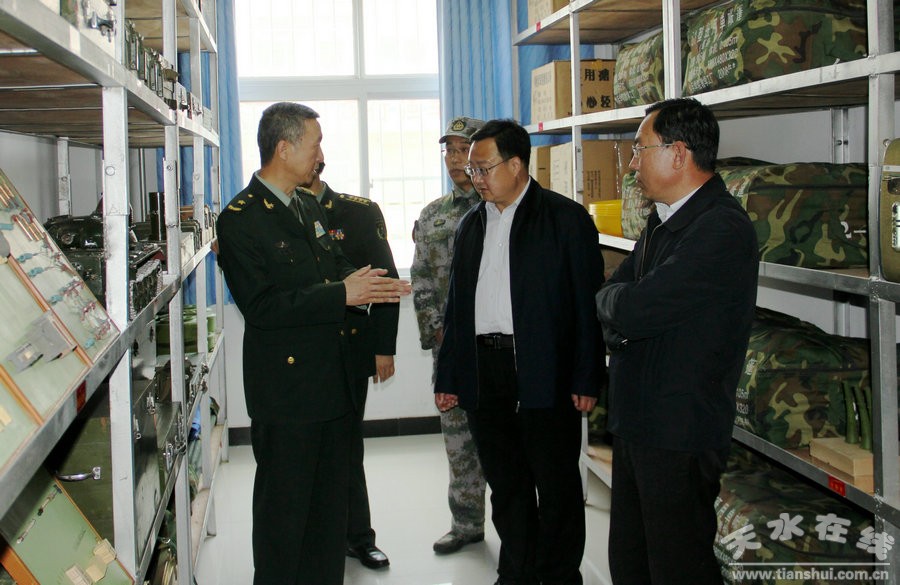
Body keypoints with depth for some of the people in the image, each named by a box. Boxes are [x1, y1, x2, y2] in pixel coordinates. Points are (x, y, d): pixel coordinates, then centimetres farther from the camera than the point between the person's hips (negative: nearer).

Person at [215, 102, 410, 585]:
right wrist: (342, 294, -22)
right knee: (284, 509, 4)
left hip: (332, 382, 8)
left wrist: (366, 285, -5)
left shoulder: (310, 209, 14)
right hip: (284, 389, -8)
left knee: (330, 503, 17)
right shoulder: (240, 219, -13)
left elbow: (335, 269, 19)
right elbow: (262, 306, -21)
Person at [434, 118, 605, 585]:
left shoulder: (566, 219, -3)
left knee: (557, 485, 5)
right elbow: (457, 307, 16)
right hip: (483, 370, 5)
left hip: (546, 373, -5)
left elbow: (588, 303, -6)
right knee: (505, 485, 14)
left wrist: (587, 379, -11)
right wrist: (447, 377, 12)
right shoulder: (471, 225, 14)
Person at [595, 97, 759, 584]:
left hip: (680, 434, -9)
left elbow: (633, 309, -24)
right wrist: (622, 316, -10)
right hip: (635, 424, 9)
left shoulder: (723, 229, -19)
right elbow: (608, 300, 13)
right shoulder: (662, 221, 14)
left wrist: (612, 300, -2)